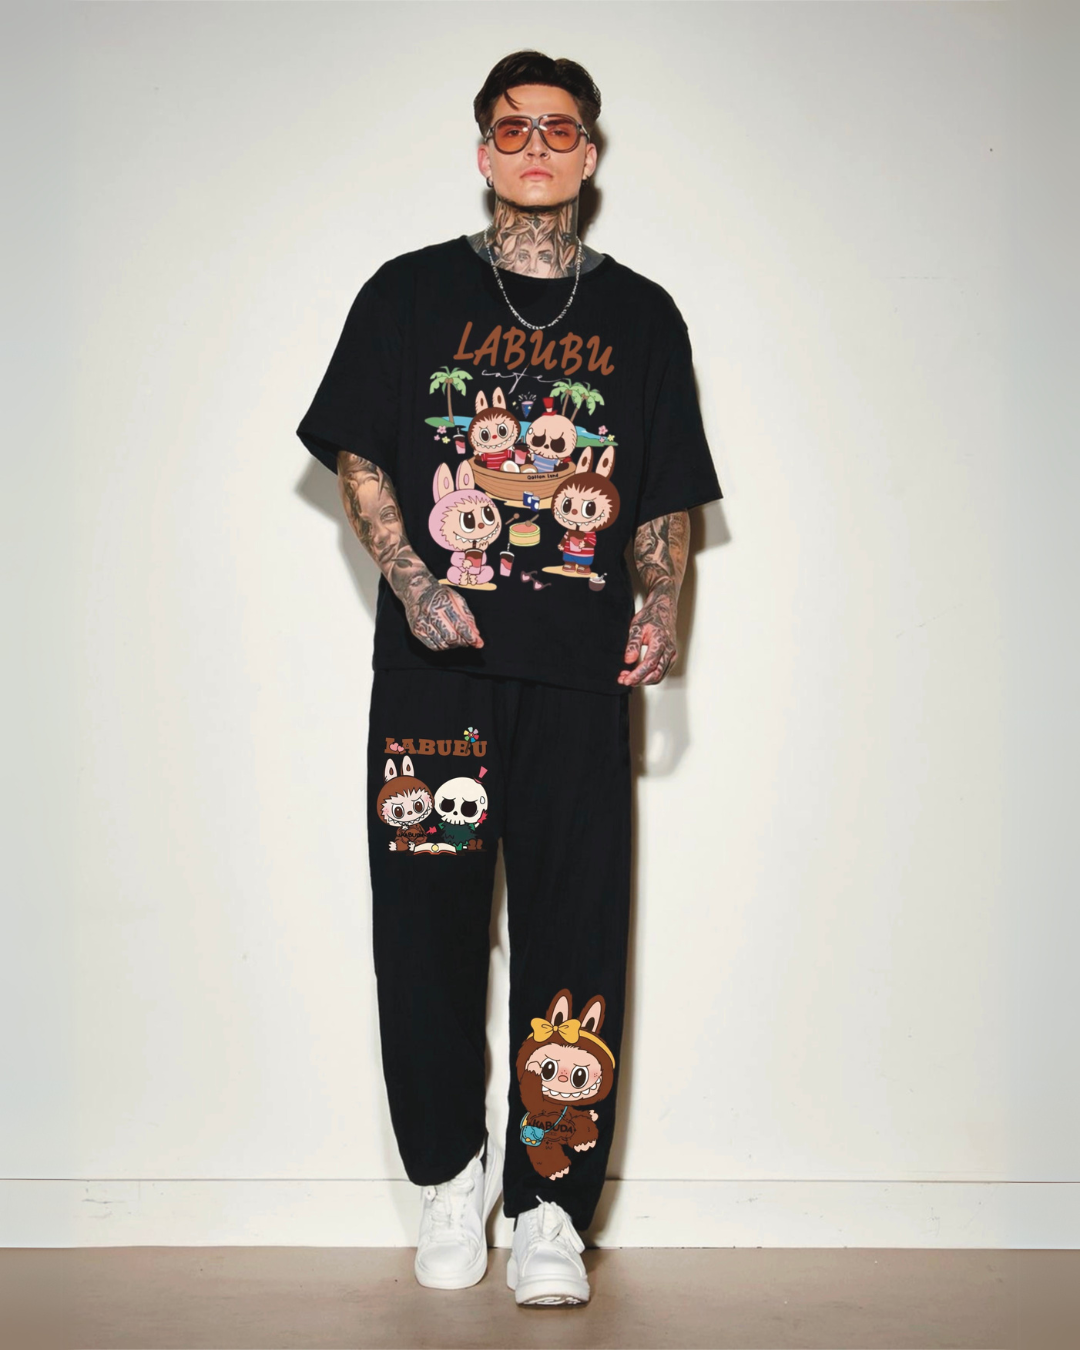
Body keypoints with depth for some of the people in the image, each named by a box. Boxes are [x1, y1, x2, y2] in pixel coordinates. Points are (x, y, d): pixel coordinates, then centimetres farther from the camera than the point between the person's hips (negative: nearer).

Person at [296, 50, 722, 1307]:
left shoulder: (642, 316, 14)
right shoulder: (410, 293, 10)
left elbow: (668, 497, 14)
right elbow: (359, 459, 7)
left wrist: (661, 608, -3)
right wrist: (411, 582, -8)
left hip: (580, 670, 0)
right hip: (434, 658, 0)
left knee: (572, 930, -3)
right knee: (427, 919, 2)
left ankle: (549, 1203, 7)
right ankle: (448, 1169, 22)